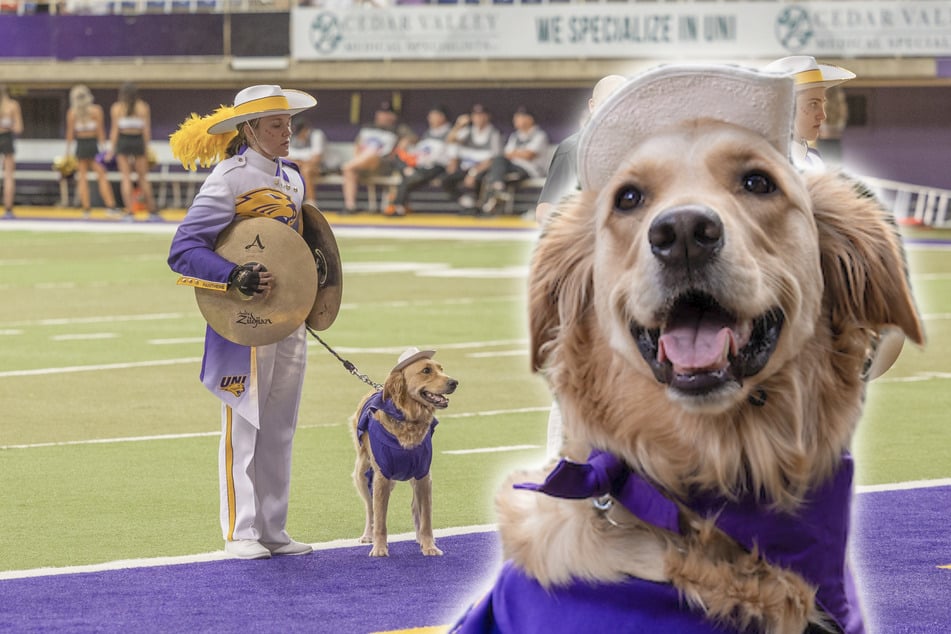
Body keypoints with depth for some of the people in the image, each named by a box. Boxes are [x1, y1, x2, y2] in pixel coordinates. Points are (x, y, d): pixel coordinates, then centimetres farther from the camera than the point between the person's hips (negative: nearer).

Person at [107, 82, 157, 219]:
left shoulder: (116, 108, 0)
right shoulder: (143, 108, 2)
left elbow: (114, 130, -2)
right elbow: (147, 130, 0)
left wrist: (112, 149, 1)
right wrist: (146, 148, 5)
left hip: (122, 142, -1)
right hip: (138, 142, 1)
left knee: (126, 177, 2)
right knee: (143, 177, 8)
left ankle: (129, 212, -4)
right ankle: (152, 211, 9)